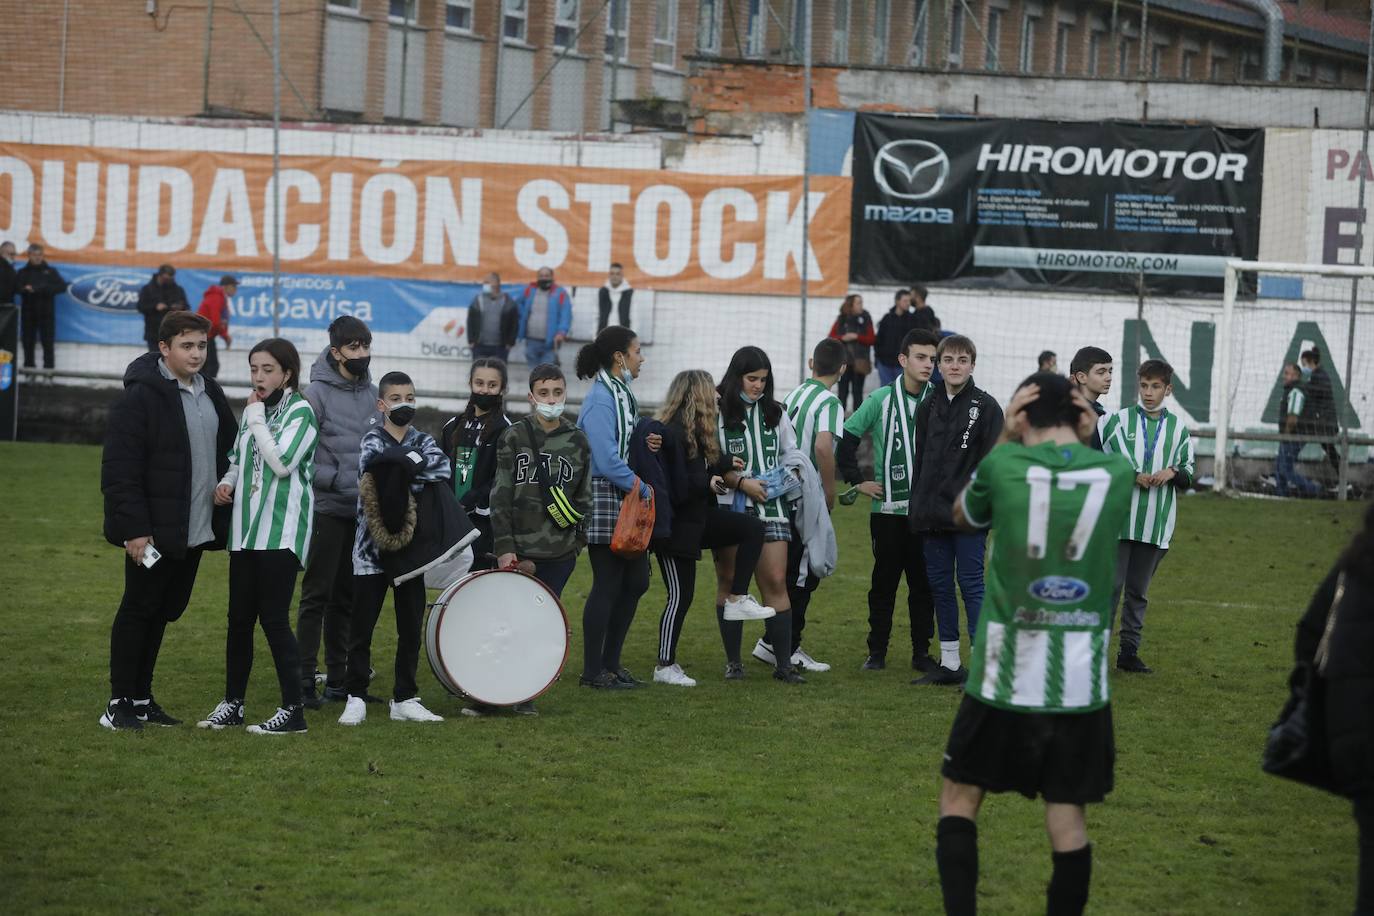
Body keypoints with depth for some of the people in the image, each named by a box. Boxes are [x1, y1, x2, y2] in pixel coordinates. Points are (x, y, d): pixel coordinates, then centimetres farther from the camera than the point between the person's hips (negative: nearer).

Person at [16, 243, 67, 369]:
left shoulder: (50, 271, 10)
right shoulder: (22, 272, 10)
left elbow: (62, 286, -2)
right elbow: (15, 287, -4)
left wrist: (43, 288, -15)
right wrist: (26, 289, -25)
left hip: (46, 313, -1)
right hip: (28, 313, 1)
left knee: (48, 342, -6)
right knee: (28, 341, 1)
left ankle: (49, 367, -4)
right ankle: (28, 367, 8)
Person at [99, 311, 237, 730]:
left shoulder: (211, 395, 12)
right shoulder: (141, 397, -13)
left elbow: (229, 454, 22)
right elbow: (119, 469, -16)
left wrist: (227, 489, 8)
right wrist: (134, 529, -20)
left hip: (195, 532, 7)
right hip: (153, 533, -7)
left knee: (163, 612, 13)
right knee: (138, 611, -1)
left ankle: (142, 699, 21)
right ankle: (119, 704, 6)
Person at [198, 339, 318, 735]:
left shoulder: (300, 412, -6)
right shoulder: (253, 411, 15)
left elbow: (282, 462, -18)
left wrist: (257, 420, -10)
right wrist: (227, 483, 6)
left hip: (282, 530, -7)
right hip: (246, 527, 7)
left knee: (273, 618, -9)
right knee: (239, 617, 9)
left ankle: (293, 709, -3)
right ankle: (232, 703, 18)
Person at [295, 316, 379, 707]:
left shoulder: (374, 395, 10)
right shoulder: (317, 393, -8)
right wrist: (335, 479, -17)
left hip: (364, 512, 6)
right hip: (327, 509, -6)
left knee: (346, 599, 11)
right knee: (317, 596, -5)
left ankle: (339, 679, 17)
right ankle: (305, 680, -4)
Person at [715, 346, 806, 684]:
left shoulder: (775, 413, 12)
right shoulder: (718, 412, -2)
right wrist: (742, 482, -14)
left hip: (770, 507, 3)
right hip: (730, 508, -3)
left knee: (776, 582, -4)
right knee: (730, 582, 5)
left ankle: (783, 663, -3)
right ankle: (733, 661, 13)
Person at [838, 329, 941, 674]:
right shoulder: (882, 399, -2)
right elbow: (847, 436, 4)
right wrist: (857, 480, 1)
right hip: (888, 506, -1)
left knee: (924, 582, 4)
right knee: (884, 581, 5)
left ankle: (921, 652, 12)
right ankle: (877, 651, 13)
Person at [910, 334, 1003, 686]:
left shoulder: (986, 406, -4)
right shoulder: (928, 407, 12)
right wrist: (917, 510, 12)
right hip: (932, 512, 6)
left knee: (971, 583, -6)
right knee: (940, 584, 9)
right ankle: (950, 663, 16)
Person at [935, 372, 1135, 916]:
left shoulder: (1003, 466, -7)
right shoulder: (1117, 474, -2)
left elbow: (963, 519, 16)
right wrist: (1086, 443, 11)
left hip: (1006, 675, -1)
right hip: (1081, 681, 1)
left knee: (960, 796, 13)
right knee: (1068, 816, 6)